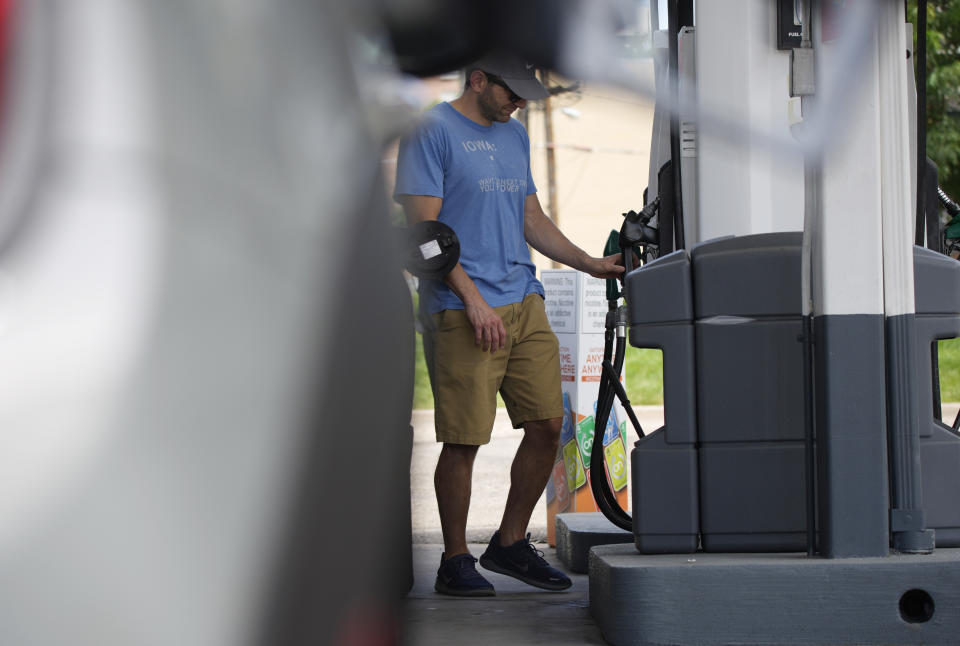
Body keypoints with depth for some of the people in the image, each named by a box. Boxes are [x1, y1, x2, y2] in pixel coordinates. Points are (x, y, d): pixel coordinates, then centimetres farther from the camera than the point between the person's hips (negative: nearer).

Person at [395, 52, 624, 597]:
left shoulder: (514, 136, 19)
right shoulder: (432, 132, -4)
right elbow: (424, 226, -10)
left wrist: (589, 263, 12)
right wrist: (471, 296, -16)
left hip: (525, 304, 7)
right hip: (463, 312, -7)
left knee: (548, 424, 4)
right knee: (464, 440, -5)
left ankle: (511, 544, 19)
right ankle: (456, 561, 8)